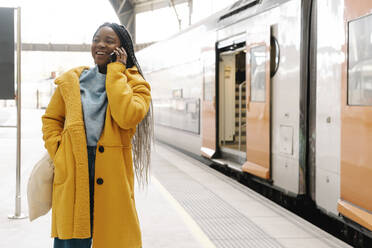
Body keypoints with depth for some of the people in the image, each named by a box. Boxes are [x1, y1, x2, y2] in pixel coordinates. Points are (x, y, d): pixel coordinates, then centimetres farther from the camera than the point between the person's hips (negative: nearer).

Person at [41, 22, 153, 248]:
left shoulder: (136, 84, 3)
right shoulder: (71, 80, 11)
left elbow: (127, 117, -17)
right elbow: (51, 119, 20)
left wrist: (116, 71, -10)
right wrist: (58, 152, 3)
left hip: (112, 177, -1)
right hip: (71, 175, 2)